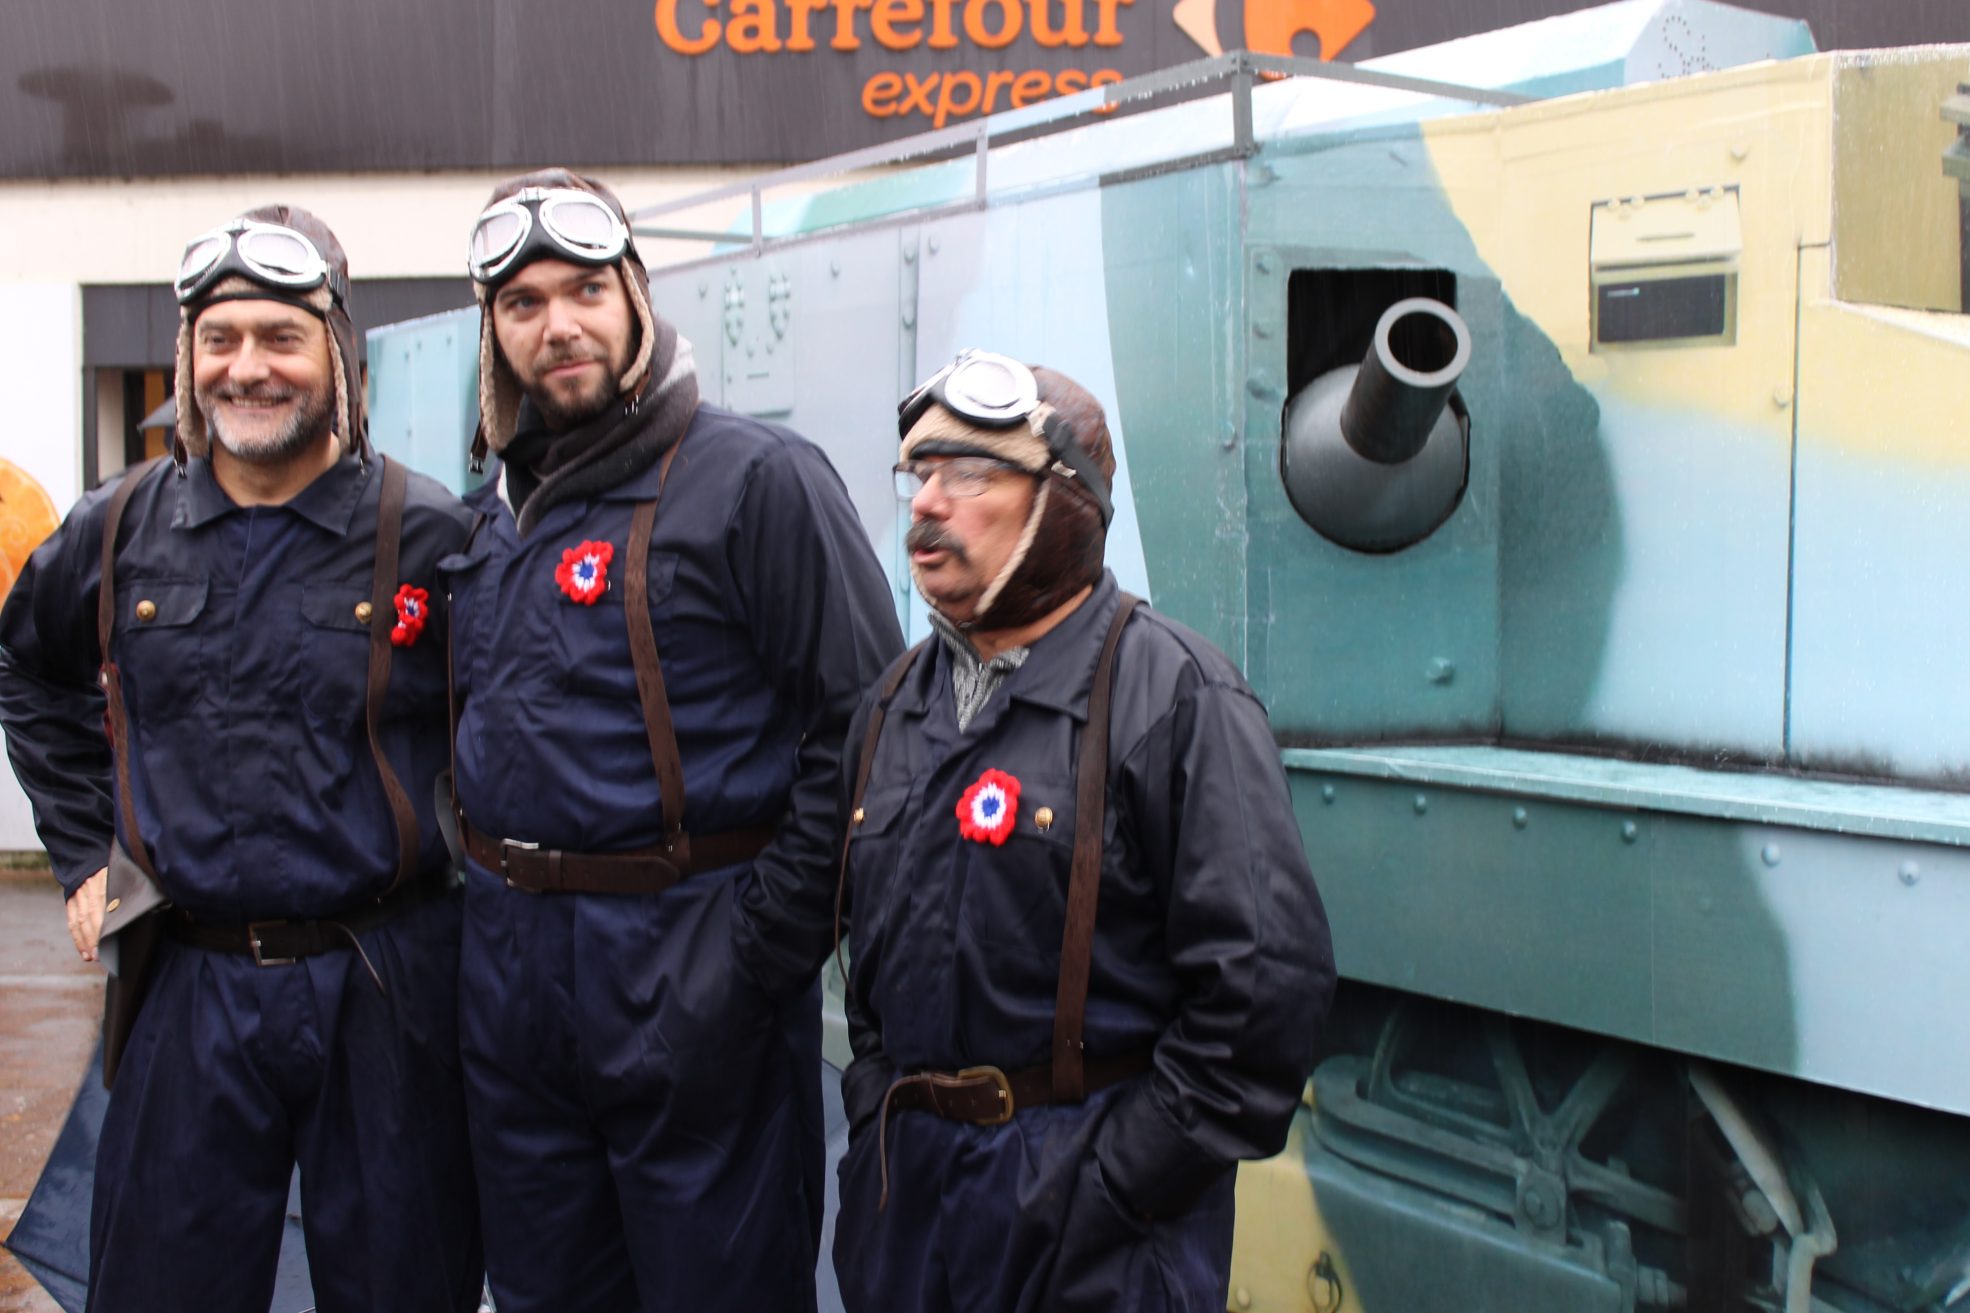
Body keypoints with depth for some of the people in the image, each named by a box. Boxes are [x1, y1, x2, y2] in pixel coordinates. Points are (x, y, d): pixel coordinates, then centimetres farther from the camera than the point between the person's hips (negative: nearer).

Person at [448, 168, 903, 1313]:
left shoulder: (756, 479, -11)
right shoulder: (501, 510, 13)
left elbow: (865, 727, -17)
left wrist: (765, 951, -19)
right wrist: (495, 889, 13)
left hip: (688, 969, -7)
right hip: (510, 979, 7)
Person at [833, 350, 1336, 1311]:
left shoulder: (1176, 695, -12)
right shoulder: (896, 707, 11)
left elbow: (1267, 982, -18)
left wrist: (1120, 1186, -17)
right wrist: (880, 1116, 10)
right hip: (902, 1182, 6)